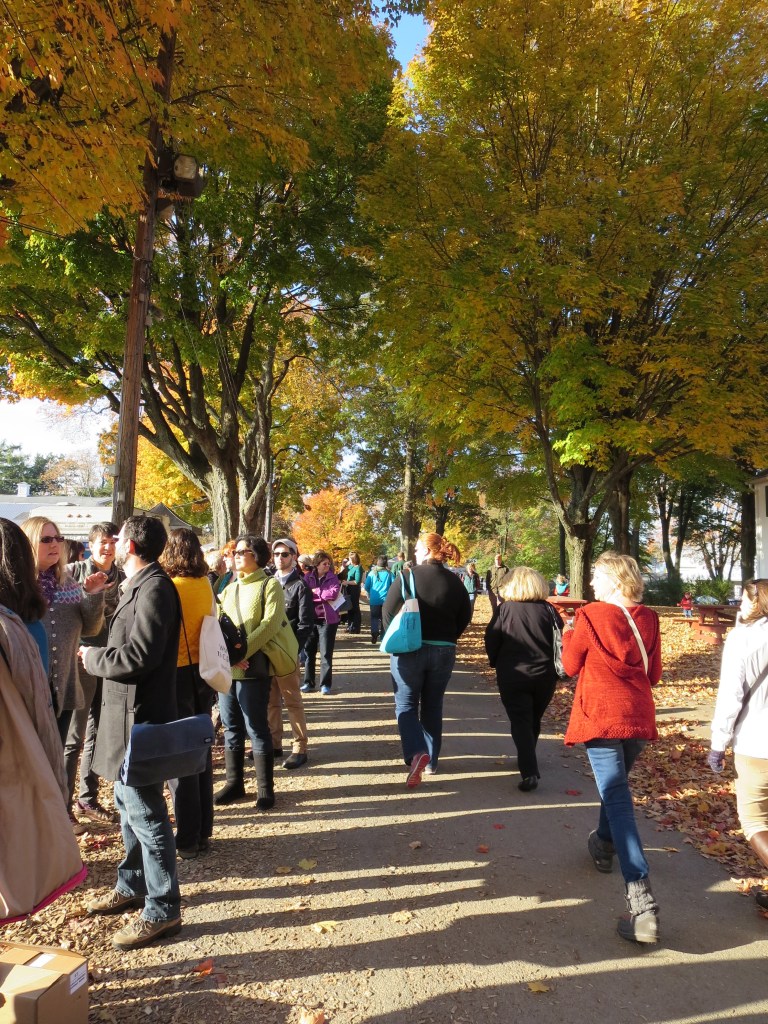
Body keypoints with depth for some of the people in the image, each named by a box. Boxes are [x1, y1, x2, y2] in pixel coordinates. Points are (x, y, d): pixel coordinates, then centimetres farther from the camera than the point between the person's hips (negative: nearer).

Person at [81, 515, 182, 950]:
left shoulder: (154, 588, -20)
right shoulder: (141, 585, 12)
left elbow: (138, 655, -26)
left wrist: (91, 656, -12)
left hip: (140, 717, -10)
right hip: (128, 714, 10)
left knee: (145, 810, -1)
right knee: (130, 803, 22)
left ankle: (162, 910, 13)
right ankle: (132, 885, 39)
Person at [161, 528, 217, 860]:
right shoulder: (205, 586, 1)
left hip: (177, 675, -6)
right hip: (203, 673, 6)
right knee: (201, 751, 16)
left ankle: (188, 839, 16)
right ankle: (203, 831, 28)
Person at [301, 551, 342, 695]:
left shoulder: (333, 578, -1)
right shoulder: (308, 577, 2)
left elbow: (333, 594, -16)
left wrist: (315, 592, -9)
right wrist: (324, 596, -16)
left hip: (328, 619, -2)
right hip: (310, 618, 2)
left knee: (326, 653, 3)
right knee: (309, 652, 9)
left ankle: (325, 684, 11)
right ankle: (308, 682, 21)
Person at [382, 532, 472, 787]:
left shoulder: (409, 575, -10)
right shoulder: (455, 582, 0)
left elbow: (388, 610, -9)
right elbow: (464, 617, 5)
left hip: (409, 649, -3)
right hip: (444, 652, 4)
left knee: (406, 704, 7)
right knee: (433, 706, 16)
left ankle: (415, 753, -14)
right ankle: (431, 761, 23)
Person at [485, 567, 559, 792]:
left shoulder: (504, 609, -8)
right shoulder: (548, 610, -2)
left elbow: (491, 641, -5)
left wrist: (497, 663, 11)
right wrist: (553, 668, 14)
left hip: (512, 675, -3)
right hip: (544, 676, 3)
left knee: (520, 723, 1)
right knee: (534, 721, 21)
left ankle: (529, 772, -12)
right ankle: (527, 761, 37)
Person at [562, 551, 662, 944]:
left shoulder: (589, 616, -10)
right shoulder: (647, 618, 3)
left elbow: (571, 665, 2)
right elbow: (654, 674, 9)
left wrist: (568, 634, 17)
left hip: (601, 716, -5)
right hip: (639, 717, 6)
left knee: (617, 798, -8)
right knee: (617, 784, 27)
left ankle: (642, 901, -16)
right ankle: (604, 845, 49)